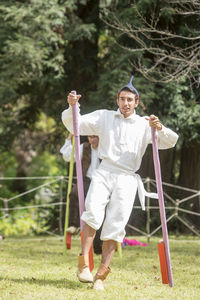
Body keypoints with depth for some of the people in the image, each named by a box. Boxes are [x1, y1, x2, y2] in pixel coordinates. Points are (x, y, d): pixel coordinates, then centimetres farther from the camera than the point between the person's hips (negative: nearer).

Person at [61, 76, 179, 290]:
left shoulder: (144, 125, 15)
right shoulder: (103, 117, 17)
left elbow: (170, 142, 11)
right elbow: (73, 124, 15)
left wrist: (160, 128, -9)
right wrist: (72, 107, -4)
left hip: (127, 179, 1)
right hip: (104, 174, 0)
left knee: (115, 226, -8)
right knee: (93, 212, -26)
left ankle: (101, 274, -4)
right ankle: (83, 262, -24)